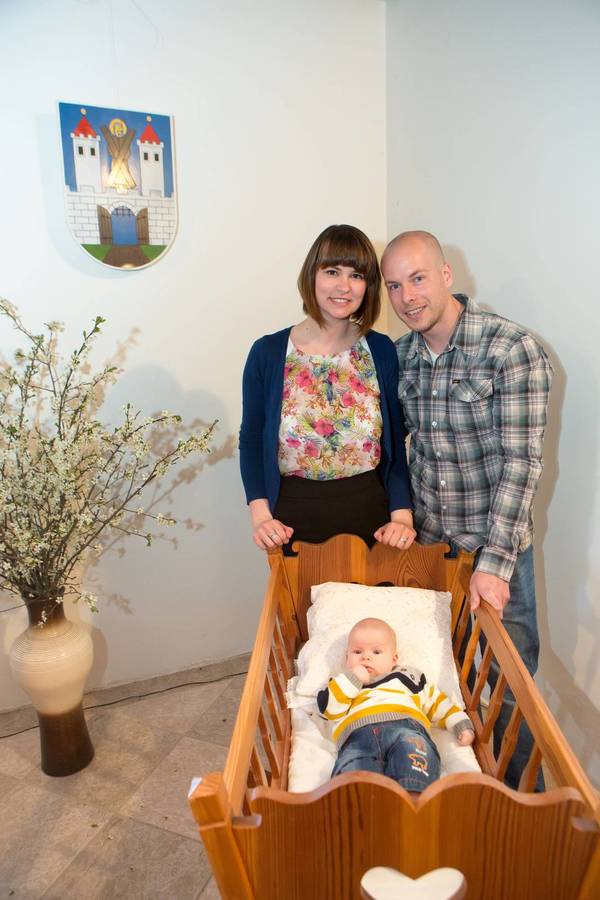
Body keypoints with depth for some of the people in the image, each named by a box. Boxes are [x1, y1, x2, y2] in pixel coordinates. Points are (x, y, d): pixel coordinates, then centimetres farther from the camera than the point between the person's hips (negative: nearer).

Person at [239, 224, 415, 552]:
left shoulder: (382, 351, 0)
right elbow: (251, 441, 0)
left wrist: (402, 515, -8)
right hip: (293, 521, -1)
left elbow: (397, 442, 2)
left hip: (370, 516, 2)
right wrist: (260, 515, -10)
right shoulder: (267, 352, -4)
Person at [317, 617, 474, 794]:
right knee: (352, 770, -35)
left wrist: (461, 725, 19)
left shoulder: (406, 677, 37)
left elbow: (436, 701, 33)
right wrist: (352, 680, 10)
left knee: (413, 748, -36)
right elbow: (330, 710, 16)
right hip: (358, 735, 0)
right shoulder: (343, 683, 35)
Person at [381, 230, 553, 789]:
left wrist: (494, 562, -23)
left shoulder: (513, 349, -18)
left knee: (510, 680, 9)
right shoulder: (399, 356, 0)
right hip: (425, 540, 5)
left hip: (495, 544, -5)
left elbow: (521, 461, -20)